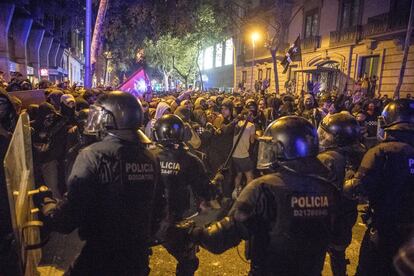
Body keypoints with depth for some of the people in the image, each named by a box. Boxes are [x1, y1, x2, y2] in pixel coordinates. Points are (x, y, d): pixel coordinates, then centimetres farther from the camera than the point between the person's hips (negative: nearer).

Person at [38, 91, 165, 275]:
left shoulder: (93, 155, -20)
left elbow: (68, 217, -20)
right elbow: (158, 208, 8)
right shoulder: (151, 158, -3)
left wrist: (46, 202, 1)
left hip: (102, 257, -5)